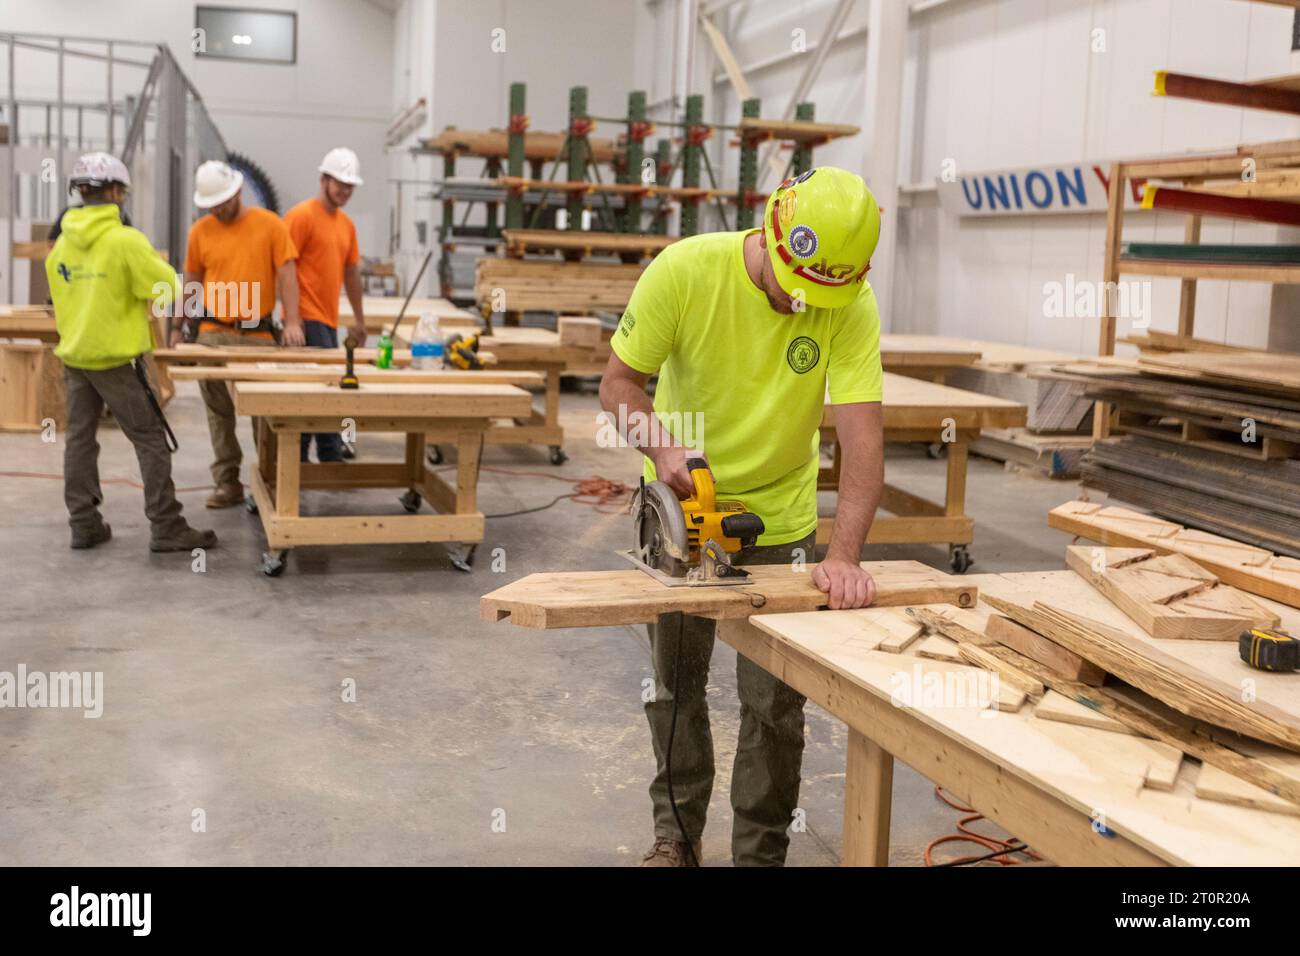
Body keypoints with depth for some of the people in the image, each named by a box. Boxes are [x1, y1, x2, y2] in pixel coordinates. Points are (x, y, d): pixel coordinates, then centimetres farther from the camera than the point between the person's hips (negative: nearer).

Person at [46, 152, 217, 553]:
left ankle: (84, 523, 15)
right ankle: (166, 528, -2)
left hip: (73, 353, 7)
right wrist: (153, 262, 8)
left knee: (79, 437, 12)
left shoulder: (62, 243, 6)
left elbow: (62, 295, 15)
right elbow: (167, 288, -11)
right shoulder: (125, 240, -15)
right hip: (114, 357, -7)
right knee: (150, 440, -1)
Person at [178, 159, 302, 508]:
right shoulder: (200, 231, 5)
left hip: (258, 334, -2)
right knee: (219, 411, 5)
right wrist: (179, 327, 10)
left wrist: (292, 322, -16)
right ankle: (227, 481, 11)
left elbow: (287, 274, -6)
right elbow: (191, 282, 12)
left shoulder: (270, 225, -3)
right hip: (213, 333, 3)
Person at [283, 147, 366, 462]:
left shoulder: (347, 224, 16)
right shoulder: (302, 215, -8)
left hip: (329, 319, 8)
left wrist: (359, 319, 23)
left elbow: (351, 272, 22)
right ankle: (331, 458, -7)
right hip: (307, 318, -8)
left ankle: (297, 458, 16)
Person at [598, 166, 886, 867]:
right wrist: (662, 447, -32)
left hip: (780, 518, 0)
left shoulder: (850, 302, -21)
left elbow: (861, 434, -27)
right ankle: (677, 834, 36)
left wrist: (844, 555, -37)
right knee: (675, 685, 14)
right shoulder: (686, 269, -22)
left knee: (774, 704, 4)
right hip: (679, 502, 1)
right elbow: (619, 382, -14)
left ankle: (761, 853, 25)